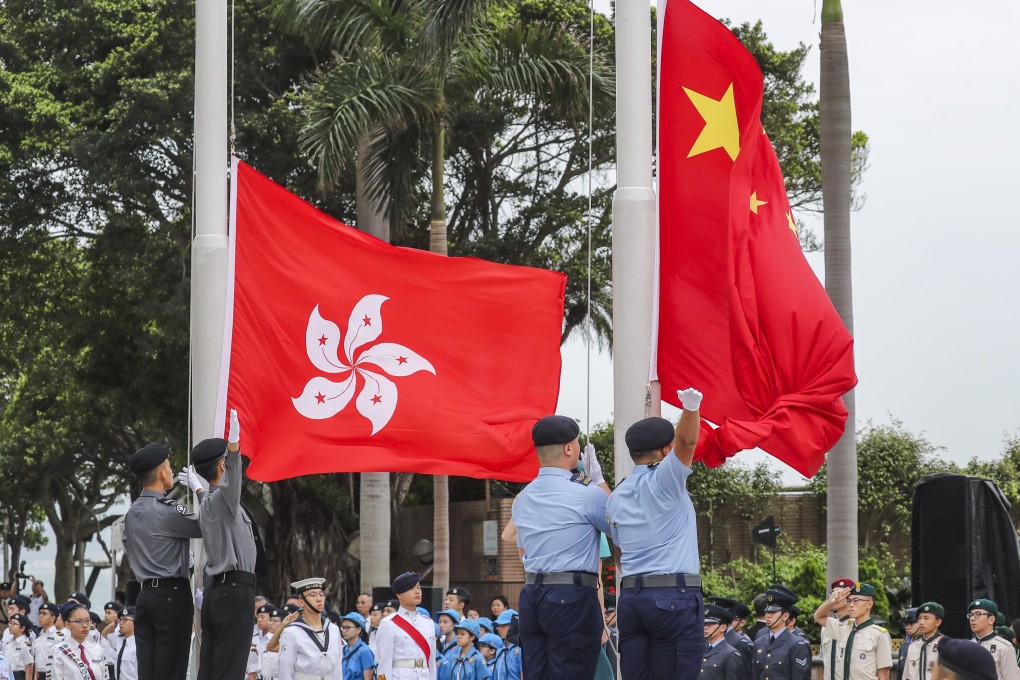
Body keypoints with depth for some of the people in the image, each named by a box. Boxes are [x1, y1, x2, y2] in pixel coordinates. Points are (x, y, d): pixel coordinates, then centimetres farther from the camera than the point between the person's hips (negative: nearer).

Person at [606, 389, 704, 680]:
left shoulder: (617, 496, 18)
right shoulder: (664, 481, -4)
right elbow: (686, 442, -20)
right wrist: (690, 407, -36)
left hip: (630, 598, 7)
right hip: (675, 594, -7)